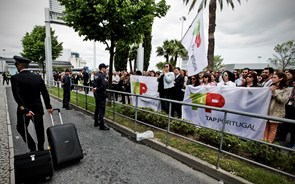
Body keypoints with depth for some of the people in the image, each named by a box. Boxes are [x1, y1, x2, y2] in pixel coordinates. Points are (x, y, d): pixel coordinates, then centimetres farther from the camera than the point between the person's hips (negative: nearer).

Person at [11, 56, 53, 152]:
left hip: (24, 109, -3)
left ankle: (32, 148, 15)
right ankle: (41, 148, 27)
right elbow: (45, 93, 0)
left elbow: (17, 95, -24)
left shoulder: (15, 78, -12)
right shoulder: (38, 77, -1)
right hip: (38, 108, 4)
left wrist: (24, 109, -26)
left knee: (21, 128, 19)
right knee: (39, 129, 14)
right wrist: (48, 106, 4)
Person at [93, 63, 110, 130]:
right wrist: (97, 89, -17)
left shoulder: (96, 74, 8)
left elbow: (94, 83, 11)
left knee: (97, 108, 18)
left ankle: (96, 122, 30)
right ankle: (102, 125, 1)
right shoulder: (102, 75, -19)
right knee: (101, 109, -4)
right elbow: (103, 86, -30)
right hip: (101, 94, -9)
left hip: (96, 93, 9)